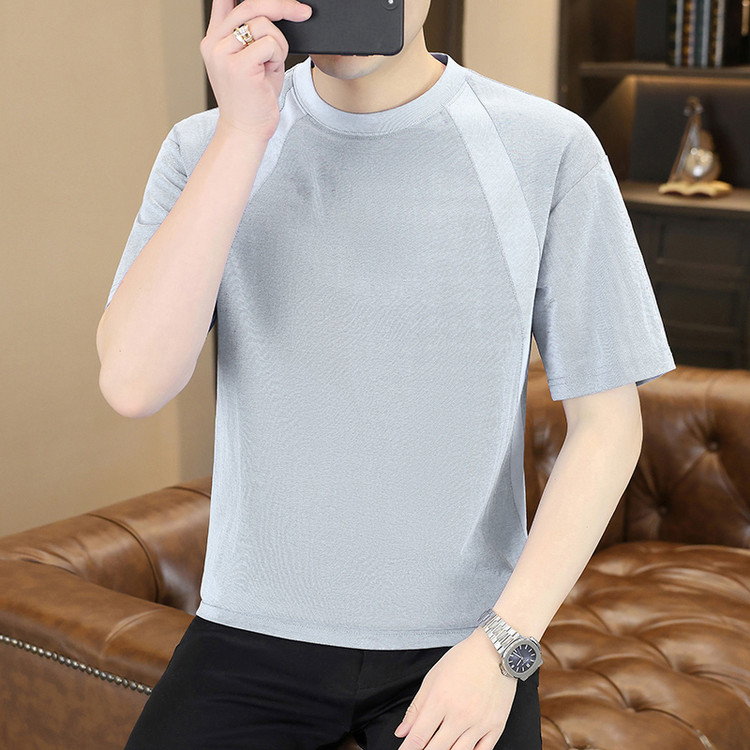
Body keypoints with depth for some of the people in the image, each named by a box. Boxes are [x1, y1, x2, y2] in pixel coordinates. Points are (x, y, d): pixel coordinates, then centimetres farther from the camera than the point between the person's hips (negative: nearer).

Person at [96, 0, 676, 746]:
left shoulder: (550, 150, -8)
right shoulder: (207, 147, -2)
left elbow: (607, 422, -4)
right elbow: (131, 385, -15)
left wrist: (505, 643, -11)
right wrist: (243, 135, -20)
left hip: (461, 638, -1)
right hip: (256, 629, 2)